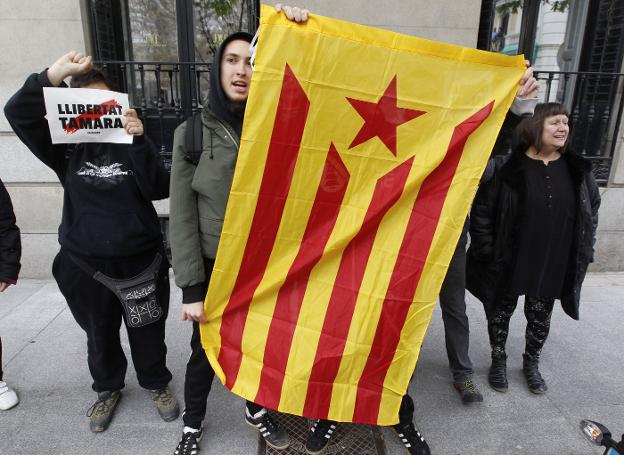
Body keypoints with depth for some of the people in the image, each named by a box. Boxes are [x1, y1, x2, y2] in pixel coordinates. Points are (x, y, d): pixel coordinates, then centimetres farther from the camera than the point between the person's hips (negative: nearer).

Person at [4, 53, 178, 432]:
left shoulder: (133, 143, -2)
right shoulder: (66, 148, 0)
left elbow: (159, 190, -16)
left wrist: (139, 140, -27)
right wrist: (56, 73, -24)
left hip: (141, 260, -1)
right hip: (85, 265, 2)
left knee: (148, 331, 14)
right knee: (100, 335, 20)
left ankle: (157, 383, 38)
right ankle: (108, 388, 45)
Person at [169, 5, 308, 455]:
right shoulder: (193, 131, -6)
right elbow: (182, 216, -7)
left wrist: (303, 35, -22)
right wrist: (191, 287, -10)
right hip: (214, 266, -1)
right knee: (205, 351, 16)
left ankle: (257, 410, 49)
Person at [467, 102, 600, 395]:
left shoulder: (578, 170, 2)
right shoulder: (507, 167, -13)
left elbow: (592, 209, 14)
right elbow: (482, 209, -10)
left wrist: (584, 251, 9)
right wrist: (487, 251, -11)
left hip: (553, 264, 4)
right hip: (508, 262, -3)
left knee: (540, 317, 17)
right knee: (501, 312, 11)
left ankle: (531, 363, 39)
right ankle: (498, 360, 33)